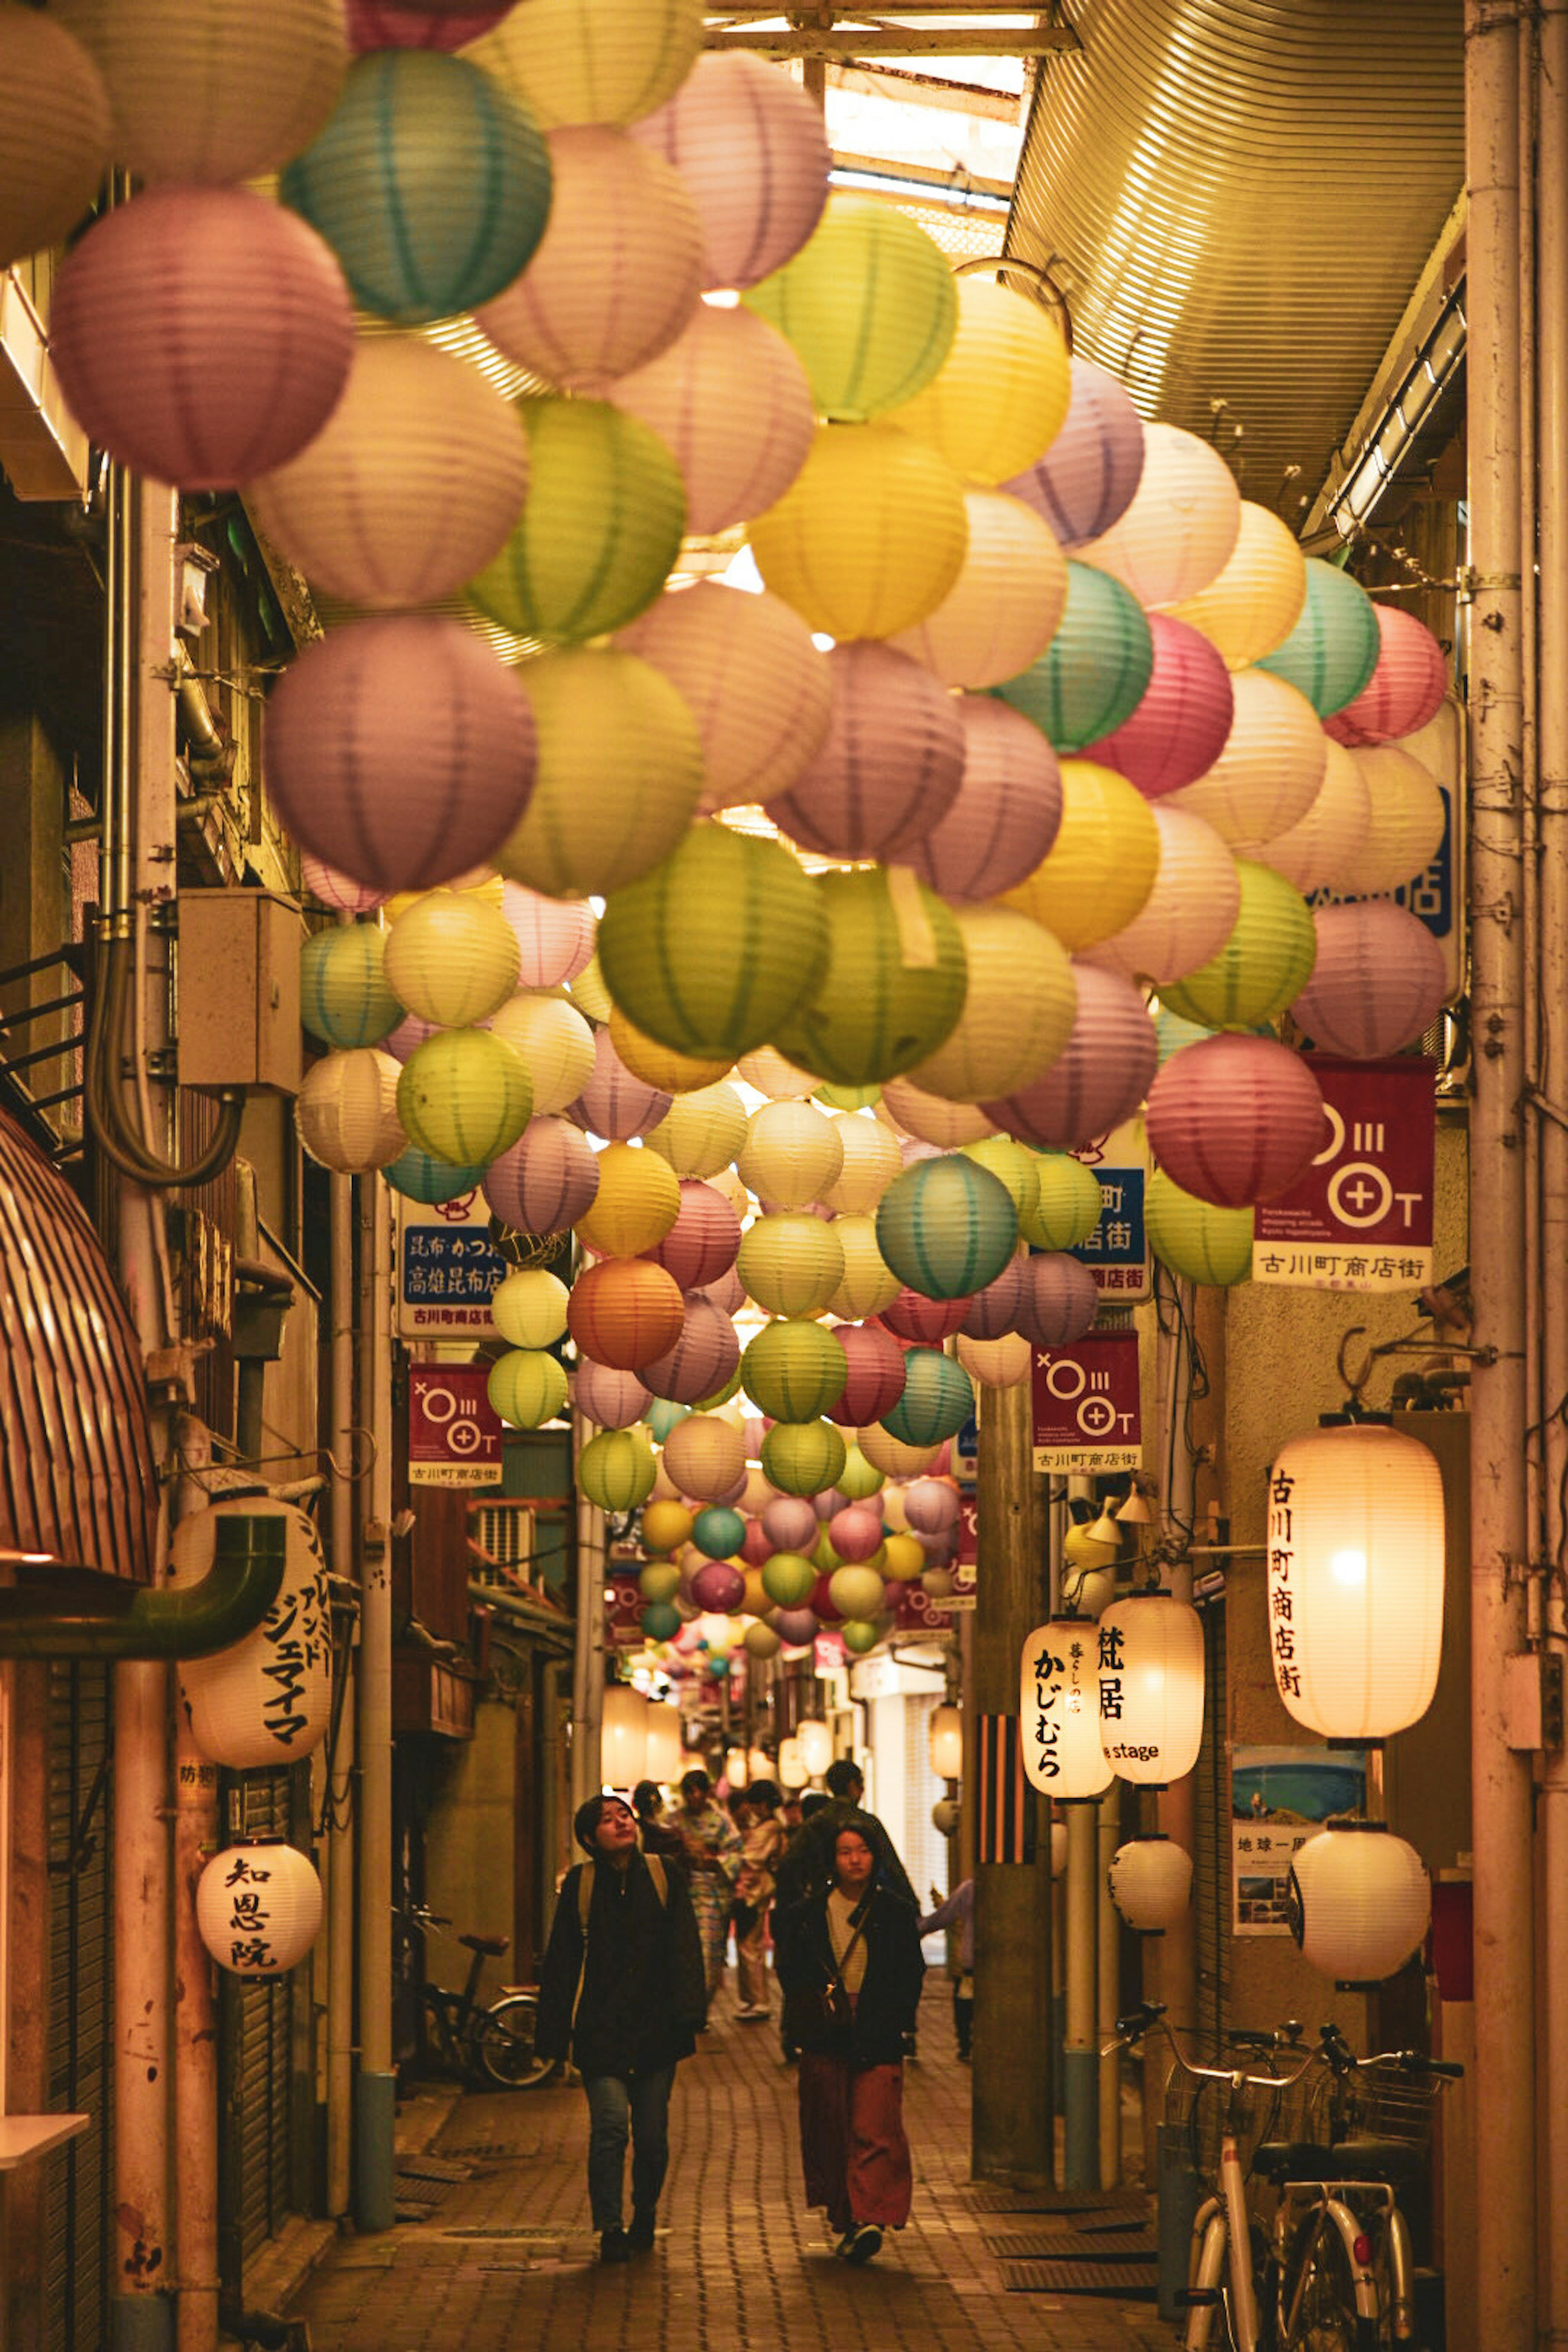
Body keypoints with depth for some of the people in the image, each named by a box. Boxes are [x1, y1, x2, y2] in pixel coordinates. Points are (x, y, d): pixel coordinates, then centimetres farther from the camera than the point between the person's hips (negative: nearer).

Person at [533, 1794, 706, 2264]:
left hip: (656, 2028, 1)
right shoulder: (581, 1885, 2)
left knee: (652, 2133, 6)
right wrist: (553, 2031, 3)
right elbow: (561, 1961, 6)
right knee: (610, 2127, -14)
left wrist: (688, 2010, -10)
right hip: (601, 2028, -1)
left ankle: (644, 2219, 27)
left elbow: (684, 1949, 2)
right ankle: (610, 2230, -10)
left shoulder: (663, 1877, 5)